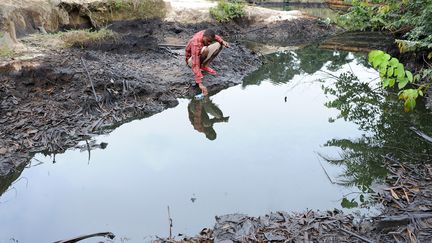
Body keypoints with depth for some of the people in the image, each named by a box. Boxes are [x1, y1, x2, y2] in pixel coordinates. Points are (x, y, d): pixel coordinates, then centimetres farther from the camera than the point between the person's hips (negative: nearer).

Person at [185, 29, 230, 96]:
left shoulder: (206, 34, -19)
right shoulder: (195, 44, -38)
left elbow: (216, 37, 8)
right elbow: (195, 65, -44)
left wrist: (222, 41, -15)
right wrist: (200, 84, -51)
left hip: (200, 53, 7)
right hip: (191, 59, -7)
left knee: (219, 45, -8)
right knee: (205, 50, -39)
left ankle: (204, 66, -4)